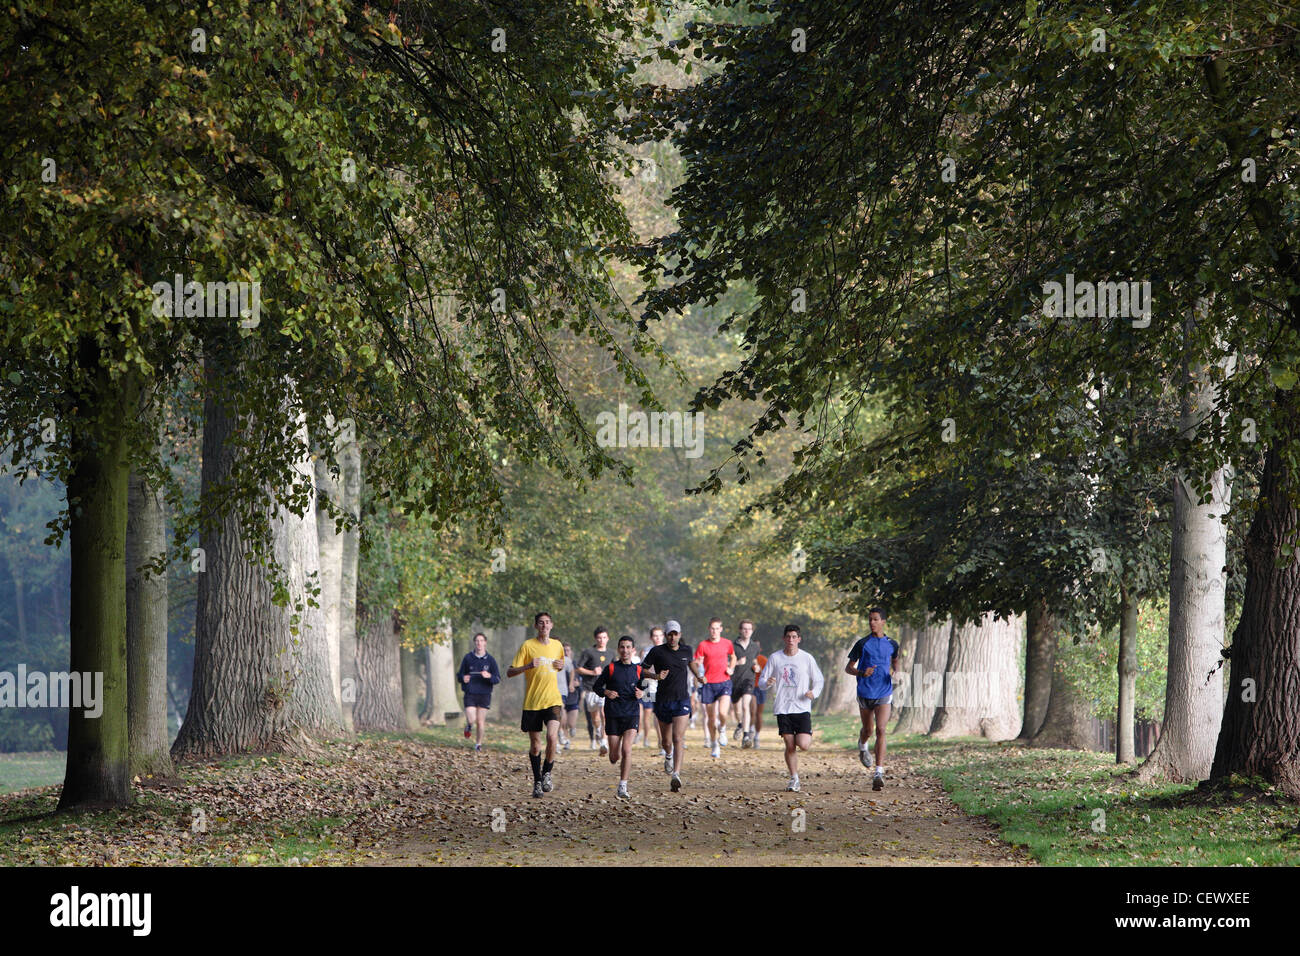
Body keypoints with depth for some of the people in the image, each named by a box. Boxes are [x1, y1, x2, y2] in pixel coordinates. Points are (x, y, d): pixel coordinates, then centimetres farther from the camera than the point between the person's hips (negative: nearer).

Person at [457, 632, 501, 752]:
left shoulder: (490, 660, 1)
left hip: (484, 695, 0)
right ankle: (468, 726, 26)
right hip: (470, 694, 0)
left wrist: (489, 676, -20)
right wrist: (463, 678, -13)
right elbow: (460, 674, 11)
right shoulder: (467, 658, 2)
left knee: (480, 722, 1)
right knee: (471, 719, -11)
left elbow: (498, 679, 1)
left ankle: (478, 744, 20)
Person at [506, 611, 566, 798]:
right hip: (532, 702, -1)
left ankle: (547, 773, 0)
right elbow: (509, 672, -5)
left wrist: (561, 666, 4)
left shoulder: (557, 646, 9)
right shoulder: (527, 646, -3)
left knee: (552, 736, -21)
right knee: (535, 745, 5)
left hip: (553, 700, 2)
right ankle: (537, 781, 22)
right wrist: (528, 666, -22)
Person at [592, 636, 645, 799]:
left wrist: (642, 693, -2)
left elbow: (644, 687, 20)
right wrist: (605, 692, -10)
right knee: (614, 757, 1)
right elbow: (596, 686, 9)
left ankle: (623, 786, -11)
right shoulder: (611, 668, 2)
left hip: (632, 714, 0)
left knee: (626, 749, -18)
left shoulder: (638, 669, 6)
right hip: (613, 715, 0)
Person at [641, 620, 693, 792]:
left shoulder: (686, 650, 6)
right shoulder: (657, 651, -5)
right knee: (666, 740, 13)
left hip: (682, 700, 0)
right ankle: (668, 755, 49)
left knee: (678, 739, -15)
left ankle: (676, 775, -23)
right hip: (663, 701, 0)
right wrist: (655, 676, -18)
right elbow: (642, 669, -2)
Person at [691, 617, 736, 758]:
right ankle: (715, 745, 22)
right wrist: (699, 675, -19)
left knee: (722, 712, -20)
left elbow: (733, 657, 24)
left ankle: (722, 730, 13)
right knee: (711, 717, 5)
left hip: (724, 682, 0)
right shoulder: (703, 645, -1)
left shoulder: (727, 643, 5)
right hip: (708, 683, 0)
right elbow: (694, 663, -1)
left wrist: (731, 668, 6)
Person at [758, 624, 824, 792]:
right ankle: (794, 780, 12)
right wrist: (767, 683, -16)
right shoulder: (775, 658, 4)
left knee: (803, 745, -13)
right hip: (782, 708, 1)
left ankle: (808, 734, 23)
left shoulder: (807, 658, 2)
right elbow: (762, 679, 8)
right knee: (789, 746, -1)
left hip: (802, 708, -1)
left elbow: (819, 680, 9)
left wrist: (814, 692, -11)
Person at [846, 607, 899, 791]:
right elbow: (848, 668, 2)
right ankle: (862, 746, 53)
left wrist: (894, 671, 2)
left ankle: (878, 774, -19)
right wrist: (862, 673, -19)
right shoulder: (862, 644, -1)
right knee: (867, 730, 14)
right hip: (865, 693, 1)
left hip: (884, 694, -1)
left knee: (880, 730, -15)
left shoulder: (892, 644, 4)